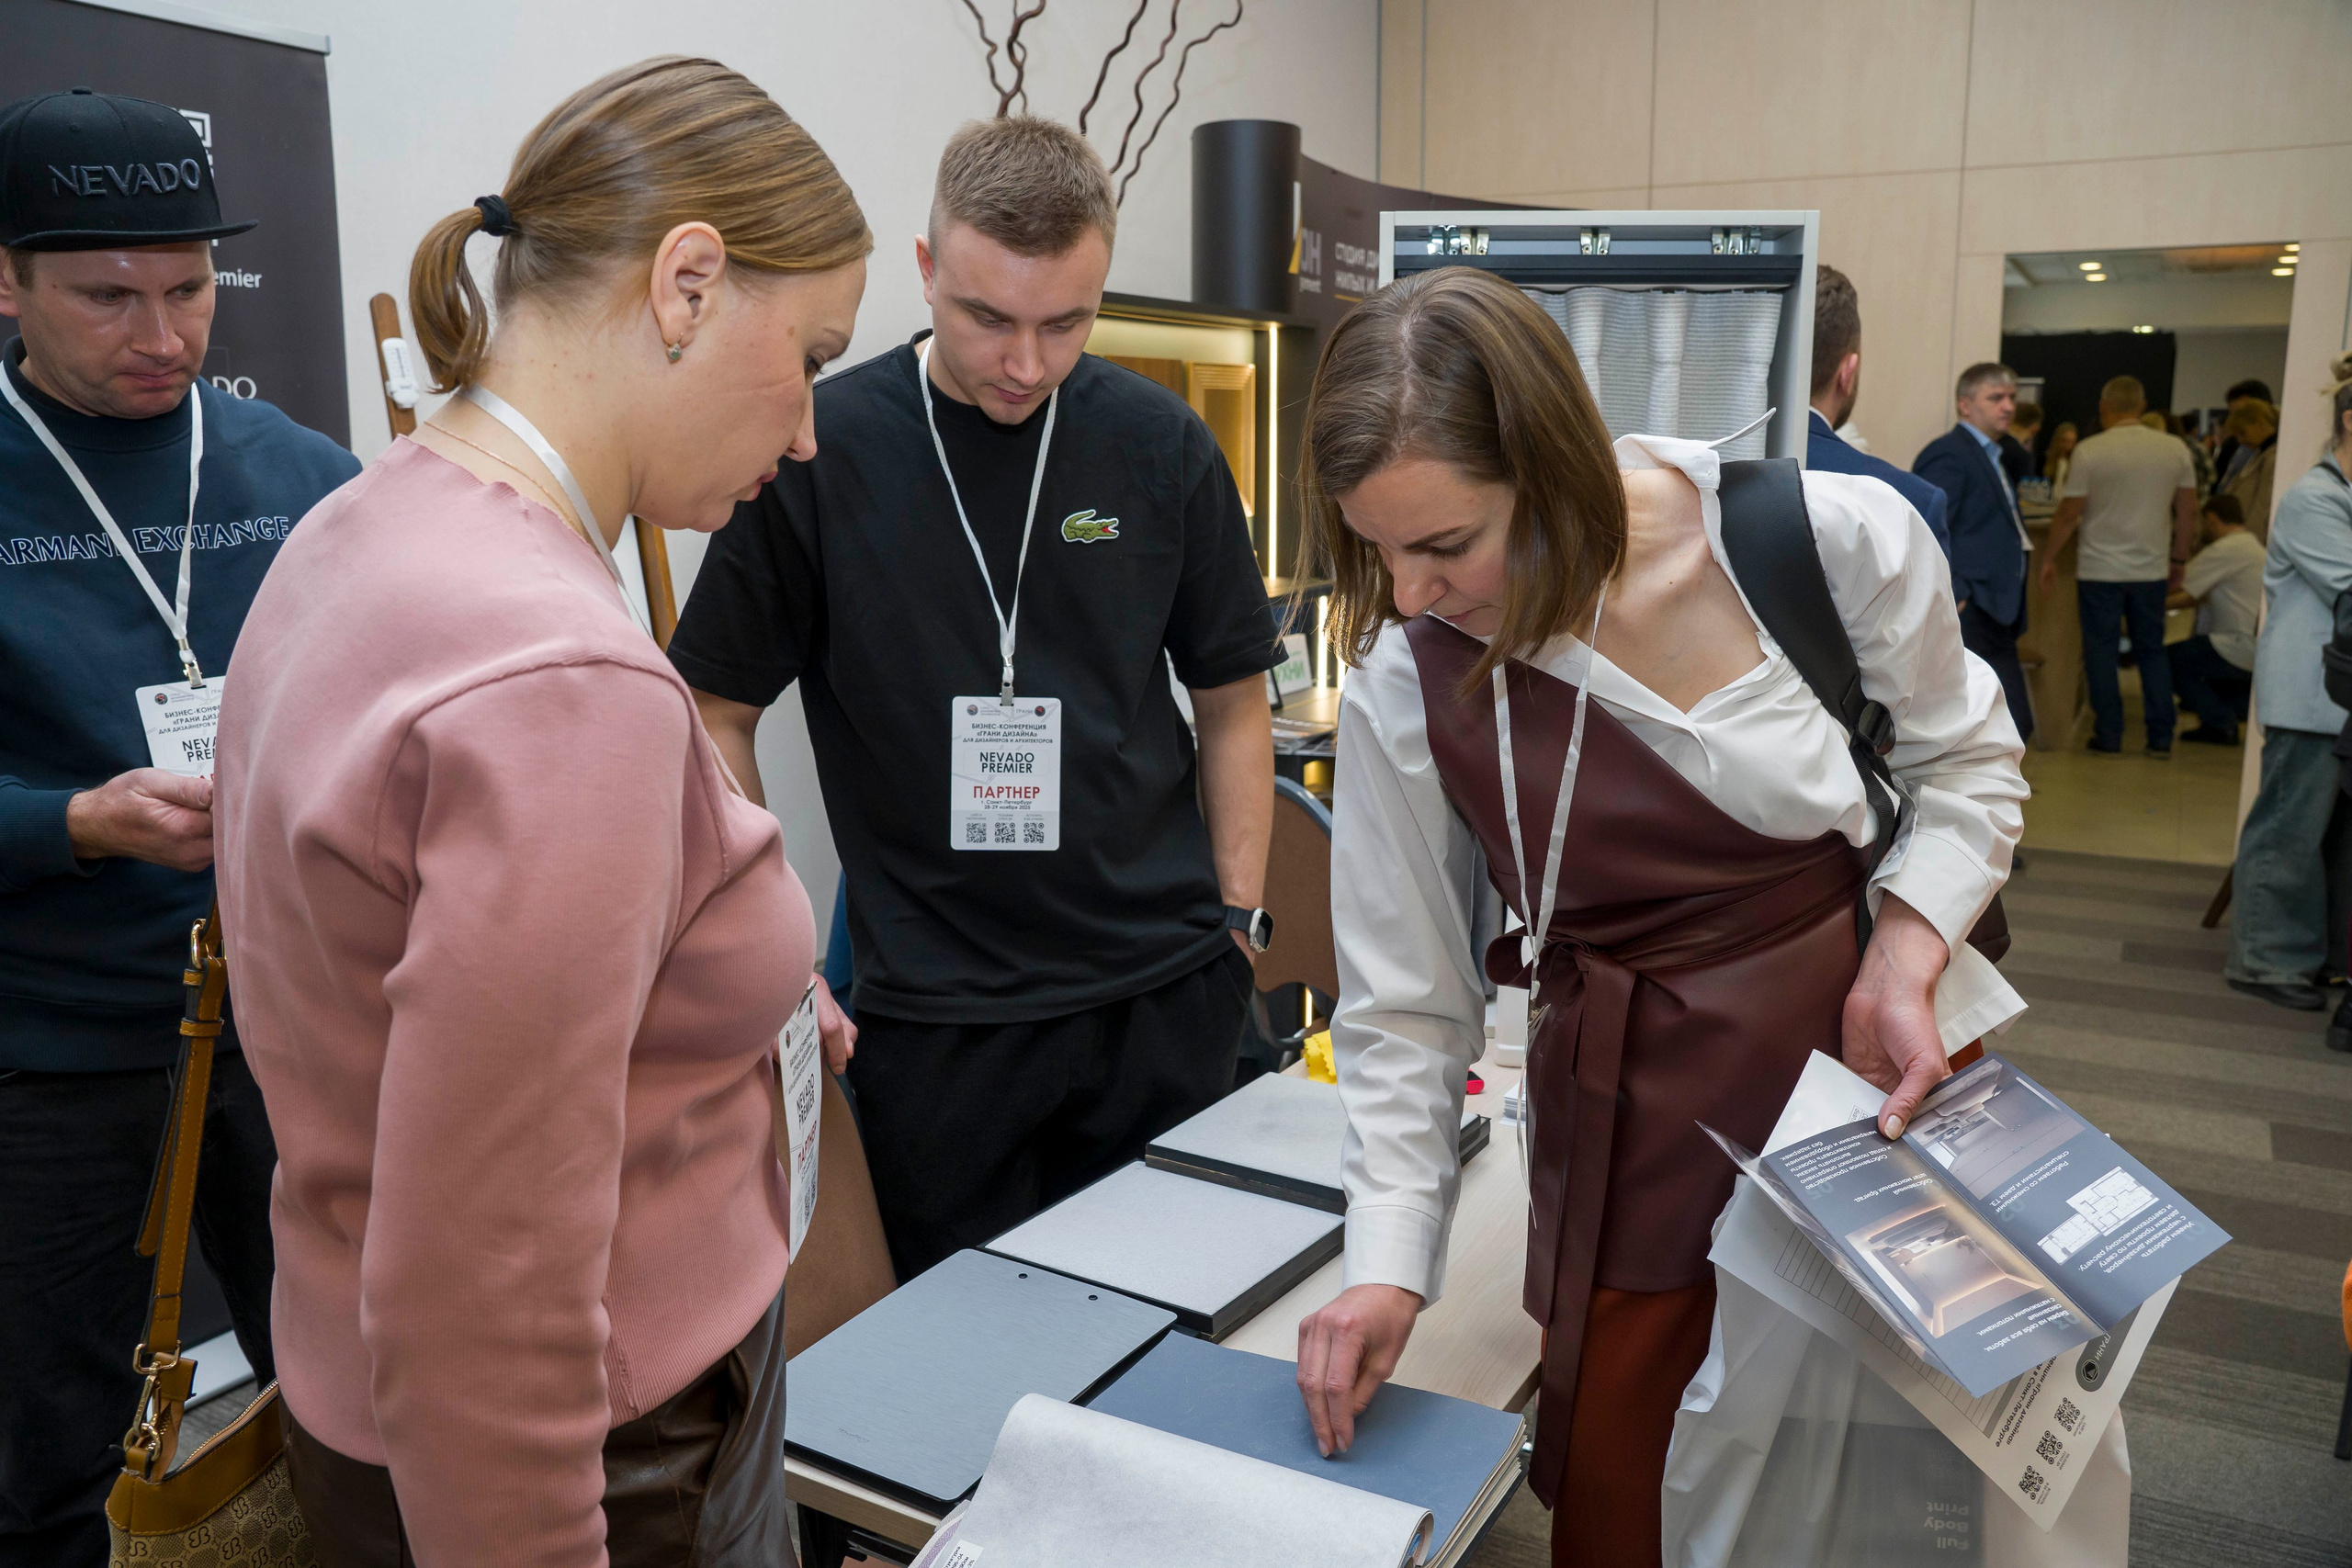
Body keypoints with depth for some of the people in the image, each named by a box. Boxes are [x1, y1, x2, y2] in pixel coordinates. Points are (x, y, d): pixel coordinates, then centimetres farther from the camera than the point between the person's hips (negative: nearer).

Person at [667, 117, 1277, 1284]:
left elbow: (1230, 701, 8)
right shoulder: (818, 452, -7)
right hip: (933, 1013, -1)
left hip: (1163, 992, 2)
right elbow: (717, 716, 0)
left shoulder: (1160, 446, -1)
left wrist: (1238, 922, 3)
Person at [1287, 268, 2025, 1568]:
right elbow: (1405, 1000, -4)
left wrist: (1907, 955, -14)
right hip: (1637, 1106, 0)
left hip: (1884, 1066, 0)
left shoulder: (1840, 543, -17)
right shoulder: (1405, 686, -13)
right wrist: (1389, 1263, -10)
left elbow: (1964, 760, 3)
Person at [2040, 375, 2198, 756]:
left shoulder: (2090, 451, -9)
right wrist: (2179, 560, 19)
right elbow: (2188, 512, 7)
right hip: (2151, 569, 3)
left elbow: (2070, 513, -7)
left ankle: (2109, 736, 7)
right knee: (2152, 653, 13)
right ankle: (2161, 739, 13)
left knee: (2102, 653, 5)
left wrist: (2049, 558, 5)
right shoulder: (2175, 449, 2)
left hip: (2100, 569, -3)